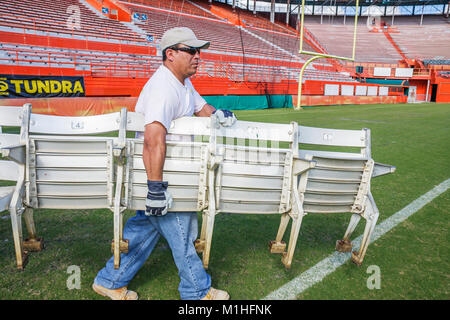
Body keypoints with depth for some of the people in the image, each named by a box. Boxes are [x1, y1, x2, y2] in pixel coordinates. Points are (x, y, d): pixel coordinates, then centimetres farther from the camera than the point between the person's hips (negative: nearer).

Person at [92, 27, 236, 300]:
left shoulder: (183, 83, 9)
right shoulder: (163, 88, -25)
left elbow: (200, 106, 25)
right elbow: (154, 140, -37)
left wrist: (216, 113, 1)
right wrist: (156, 187, -40)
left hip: (165, 171, 10)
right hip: (156, 172, -10)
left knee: (145, 226, 18)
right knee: (181, 232, 5)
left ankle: (111, 281, 34)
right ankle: (198, 291, 26)